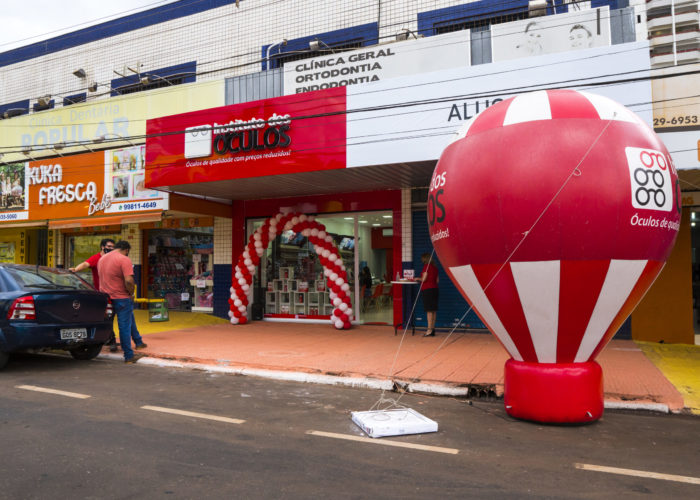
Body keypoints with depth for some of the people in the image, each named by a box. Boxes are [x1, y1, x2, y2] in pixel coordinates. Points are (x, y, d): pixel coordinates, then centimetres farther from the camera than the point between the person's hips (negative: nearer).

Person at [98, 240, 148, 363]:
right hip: (121, 298, -8)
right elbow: (128, 280, -26)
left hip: (105, 297, 8)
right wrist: (131, 293, -11)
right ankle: (128, 356, 5)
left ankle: (138, 342, 36)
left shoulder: (102, 259, 12)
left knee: (130, 319, 25)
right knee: (125, 326, -1)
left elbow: (102, 278, 20)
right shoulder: (124, 259, -16)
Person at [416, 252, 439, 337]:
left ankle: (429, 330, -12)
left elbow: (424, 279, -12)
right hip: (434, 289, 8)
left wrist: (417, 279, 6)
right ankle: (432, 329, 11)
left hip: (427, 289, -8)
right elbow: (437, 280, 16)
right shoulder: (435, 267, 14)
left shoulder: (426, 266, -8)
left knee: (429, 310, -10)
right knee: (433, 310, 8)